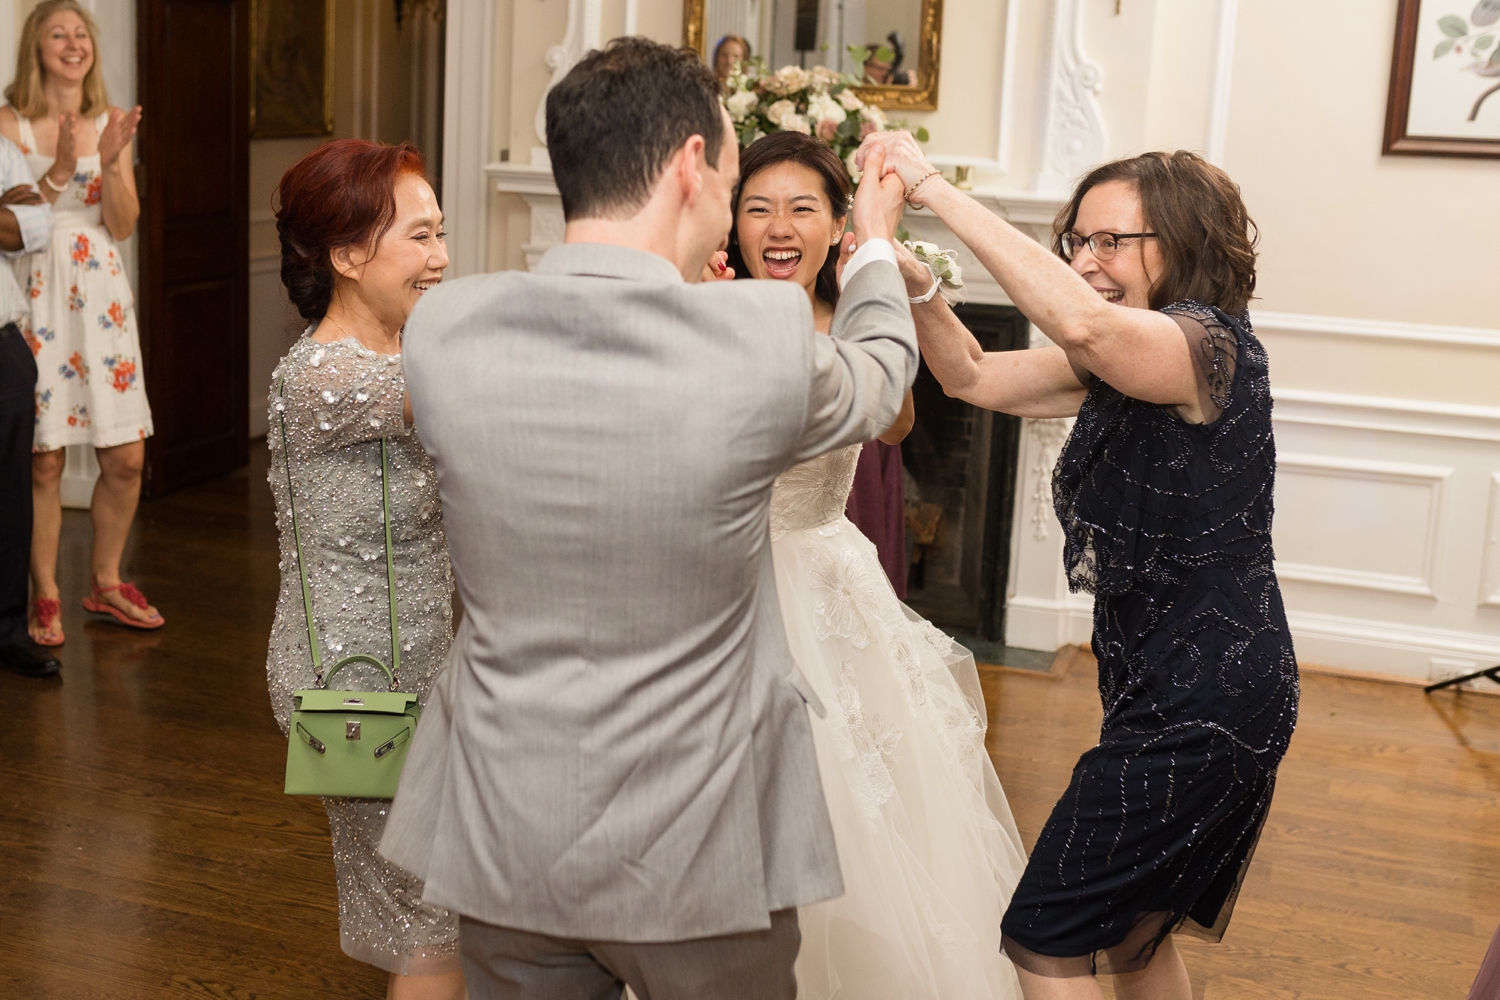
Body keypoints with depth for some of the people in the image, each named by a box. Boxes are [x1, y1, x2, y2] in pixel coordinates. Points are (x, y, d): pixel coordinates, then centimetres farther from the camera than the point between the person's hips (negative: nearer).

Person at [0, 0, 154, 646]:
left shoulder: (111, 124, 9)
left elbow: (123, 225, 4)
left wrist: (111, 162, -12)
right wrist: (60, 170, -19)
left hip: (100, 295, 4)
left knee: (126, 458, 4)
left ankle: (106, 584, 22)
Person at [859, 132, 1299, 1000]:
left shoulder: (1210, 345, -18)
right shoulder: (1118, 369, 11)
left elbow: (1081, 322, -38)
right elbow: (975, 376, 8)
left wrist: (937, 190, -35)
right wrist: (914, 284, -10)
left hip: (1204, 706, -10)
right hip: (1171, 691, 10)